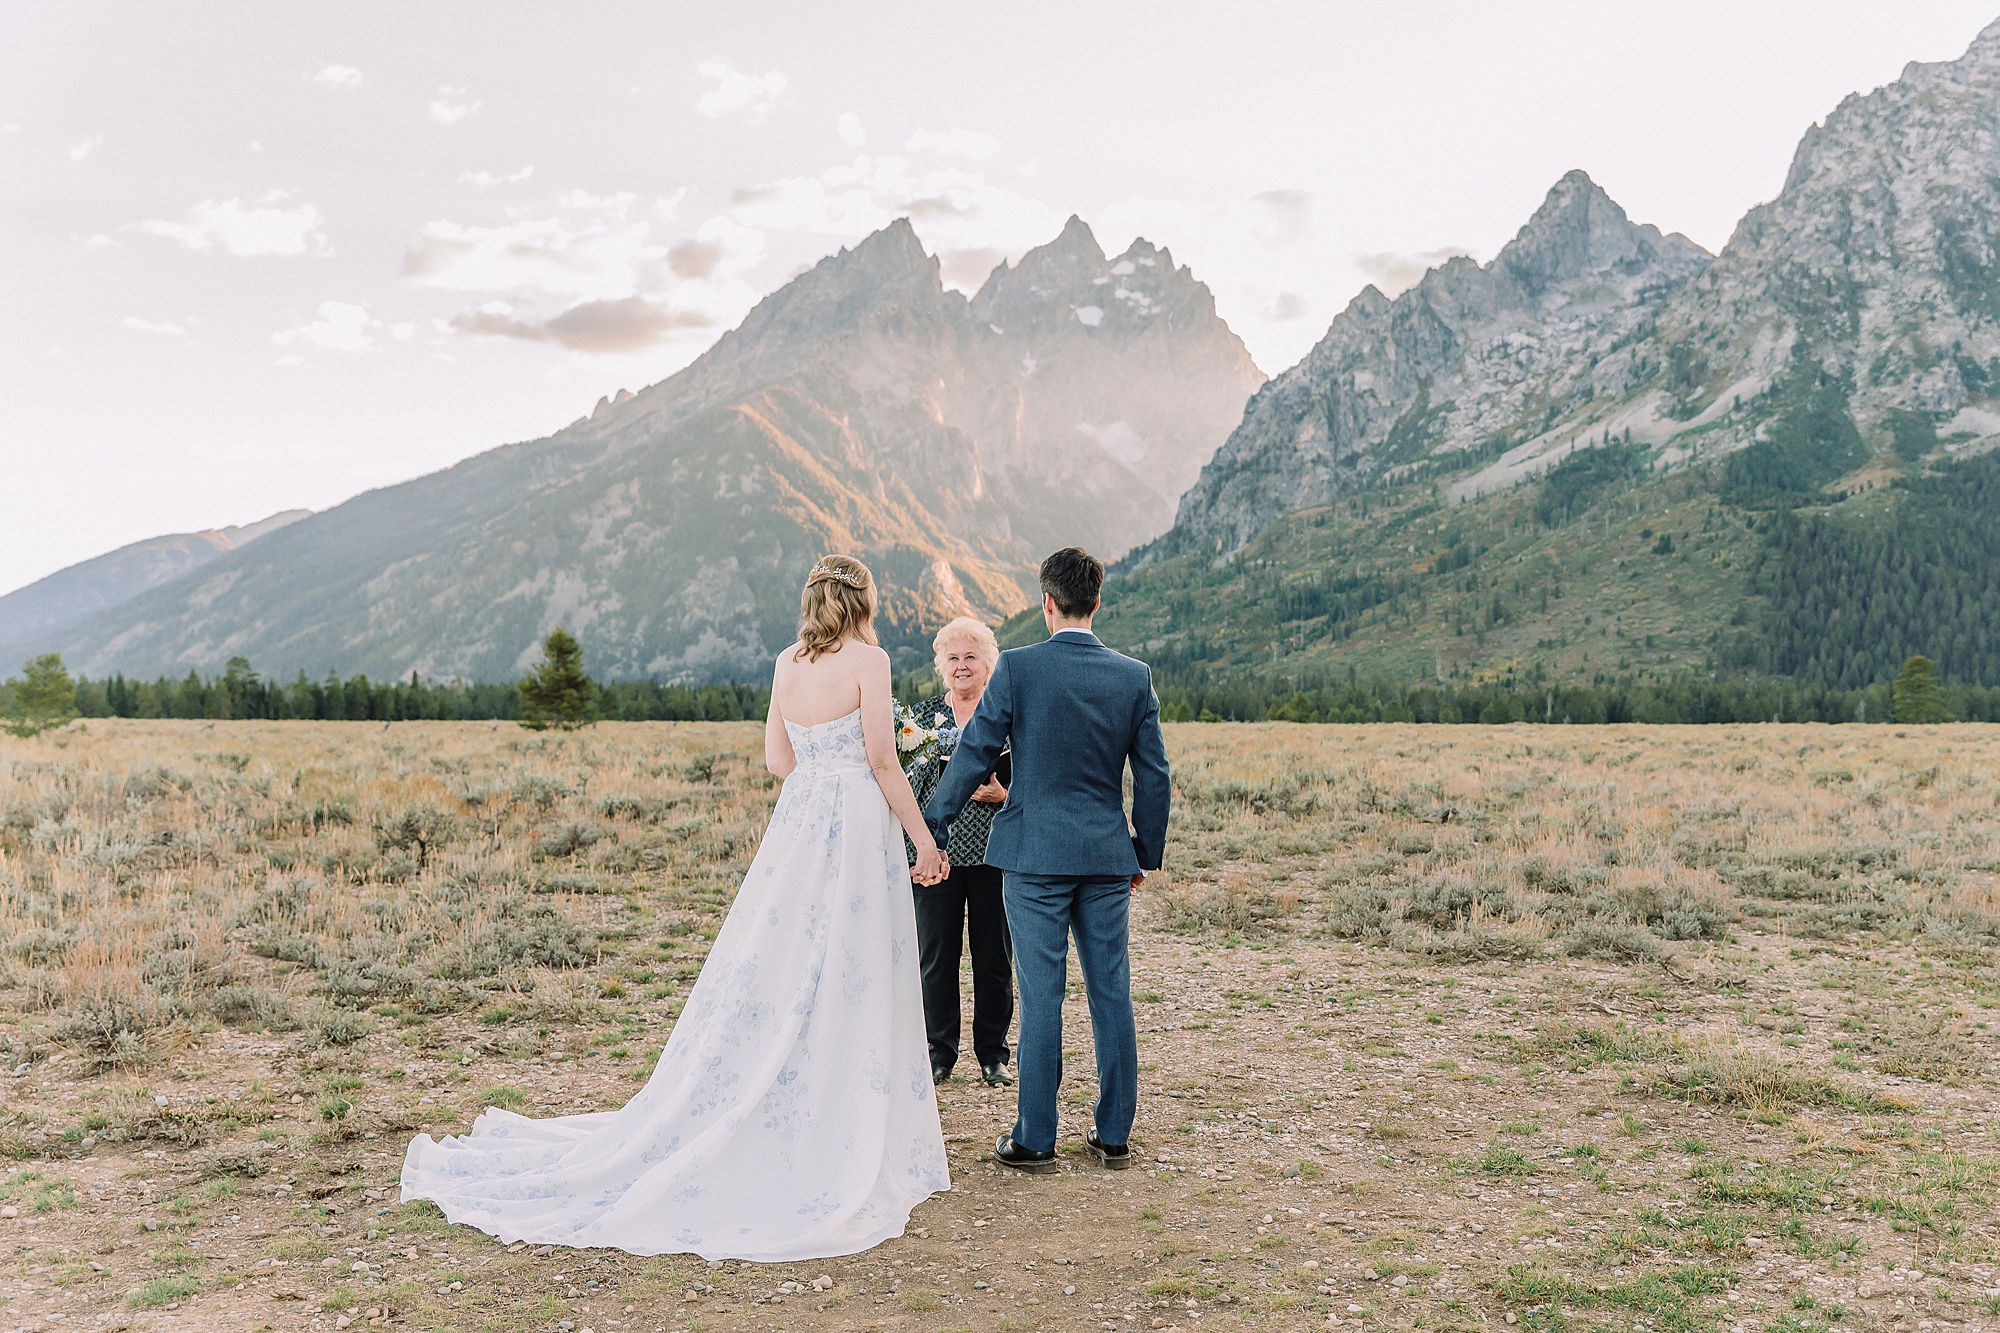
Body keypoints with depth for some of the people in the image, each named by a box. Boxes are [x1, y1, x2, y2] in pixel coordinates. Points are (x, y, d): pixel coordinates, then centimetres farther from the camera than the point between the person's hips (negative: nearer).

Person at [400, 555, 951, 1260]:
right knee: (852, 991, 0)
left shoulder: (787, 662, 10)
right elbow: (883, 761, -12)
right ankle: (848, 1163, 8)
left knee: (772, 980, 13)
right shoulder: (869, 661, -10)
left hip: (795, 823, 6)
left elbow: (778, 759, 13)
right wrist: (925, 841, -5)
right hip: (857, 829, -6)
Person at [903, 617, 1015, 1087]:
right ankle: (939, 1052, 17)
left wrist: (1003, 794, -13)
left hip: (993, 853, -1)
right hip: (936, 850, 1)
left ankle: (993, 1053, 18)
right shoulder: (922, 715, 9)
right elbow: (905, 784, 11)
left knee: (994, 955, 4)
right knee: (935, 955, 3)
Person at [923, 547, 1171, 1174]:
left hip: (1033, 854, -3)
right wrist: (1144, 854, 15)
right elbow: (1155, 777, 4)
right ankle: (1114, 1136, 17)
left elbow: (973, 756, -5)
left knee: (1041, 997, 2)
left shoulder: (1017, 668, -8)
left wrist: (929, 829, 3)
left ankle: (1034, 1141, 9)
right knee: (1111, 994, 9)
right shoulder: (1134, 676, 1)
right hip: (1108, 857, 3)